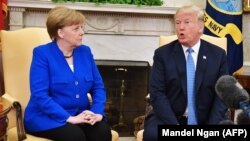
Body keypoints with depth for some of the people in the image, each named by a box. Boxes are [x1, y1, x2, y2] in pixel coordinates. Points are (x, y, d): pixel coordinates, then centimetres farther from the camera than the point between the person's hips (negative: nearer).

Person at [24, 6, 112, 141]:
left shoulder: (85, 51, 8)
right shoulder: (42, 53, -8)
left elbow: (98, 87, 8)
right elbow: (40, 96, -17)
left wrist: (97, 112, -11)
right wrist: (69, 118, -24)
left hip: (80, 115, 5)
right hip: (46, 117, -4)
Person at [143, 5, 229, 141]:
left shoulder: (218, 54, 5)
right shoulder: (162, 54, 1)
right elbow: (157, 93, -6)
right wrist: (175, 128, -18)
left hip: (205, 120, 1)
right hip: (169, 119, -1)